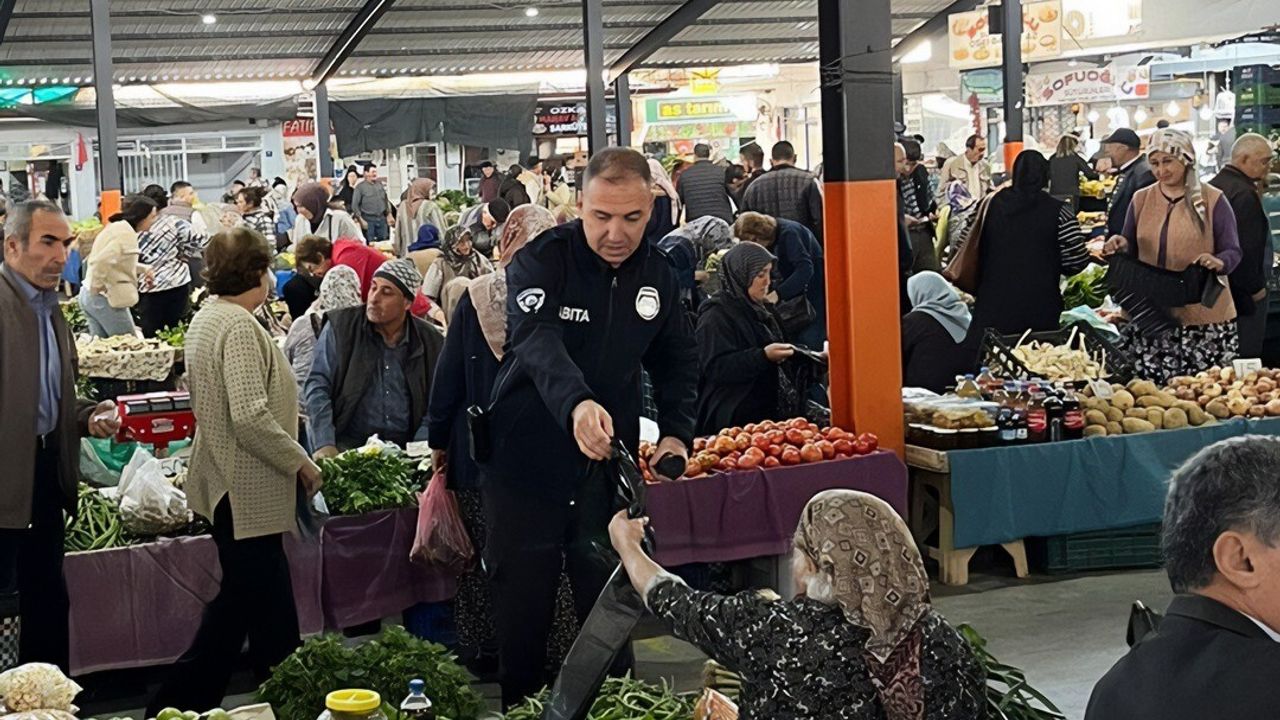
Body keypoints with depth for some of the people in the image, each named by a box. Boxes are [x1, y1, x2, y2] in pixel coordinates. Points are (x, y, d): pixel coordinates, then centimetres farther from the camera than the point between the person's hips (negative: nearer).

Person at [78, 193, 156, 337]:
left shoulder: (117, 227, 13)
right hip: (106, 299, -10)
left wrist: (143, 269, 16)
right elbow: (102, 261, -30)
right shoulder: (126, 234, -18)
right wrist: (97, 287, -17)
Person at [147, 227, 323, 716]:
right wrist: (302, 463, -16)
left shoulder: (206, 318, 11)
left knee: (241, 600, 19)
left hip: (226, 487, 10)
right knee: (271, 609, -1)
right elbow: (251, 417, -27)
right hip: (248, 492, -10)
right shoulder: (239, 326, -20)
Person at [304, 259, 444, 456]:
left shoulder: (431, 342, 8)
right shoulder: (340, 327, 3)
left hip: (403, 451, 3)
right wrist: (325, 445, -13)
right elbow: (317, 386, -1)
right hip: (347, 447, -3)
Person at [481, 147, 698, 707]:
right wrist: (576, 403, -52)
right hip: (528, 465, -4)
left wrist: (677, 431, 0)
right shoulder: (541, 262, -14)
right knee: (523, 606, 7)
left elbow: (677, 361, 16)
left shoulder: (657, 274, 4)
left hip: (608, 467, 4)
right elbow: (538, 341, -33)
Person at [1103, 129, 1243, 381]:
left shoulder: (1212, 200, 1)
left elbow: (1233, 252, 1)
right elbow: (1131, 252, 18)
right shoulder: (1141, 199, 12)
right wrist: (1120, 247, -5)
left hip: (1204, 316, -3)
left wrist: (1219, 262, -21)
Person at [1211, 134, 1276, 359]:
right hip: (1243, 294, -10)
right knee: (1246, 357, -2)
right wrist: (1255, 288, -14)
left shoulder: (1213, 185, 10)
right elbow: (1246, 249, -25)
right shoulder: (1244, 194, -21)